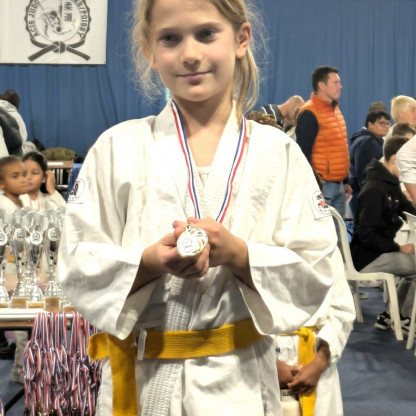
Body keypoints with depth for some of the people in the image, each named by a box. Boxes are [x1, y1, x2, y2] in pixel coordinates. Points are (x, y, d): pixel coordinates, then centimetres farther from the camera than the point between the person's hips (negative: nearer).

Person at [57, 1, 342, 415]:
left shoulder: (278, 152, -1)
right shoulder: (117, 148, -3)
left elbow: (316, 272, -3)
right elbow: (77, 268, -4)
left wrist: (237, 253, -19)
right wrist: (151, 262, -22)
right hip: (140, 380, 0)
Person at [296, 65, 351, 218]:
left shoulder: (335, 109, 17)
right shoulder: (309, 113, -12)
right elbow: (303, 153, -16)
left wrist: (346, 181, 22)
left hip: (338, 185, 9)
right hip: (321, 186, -9)